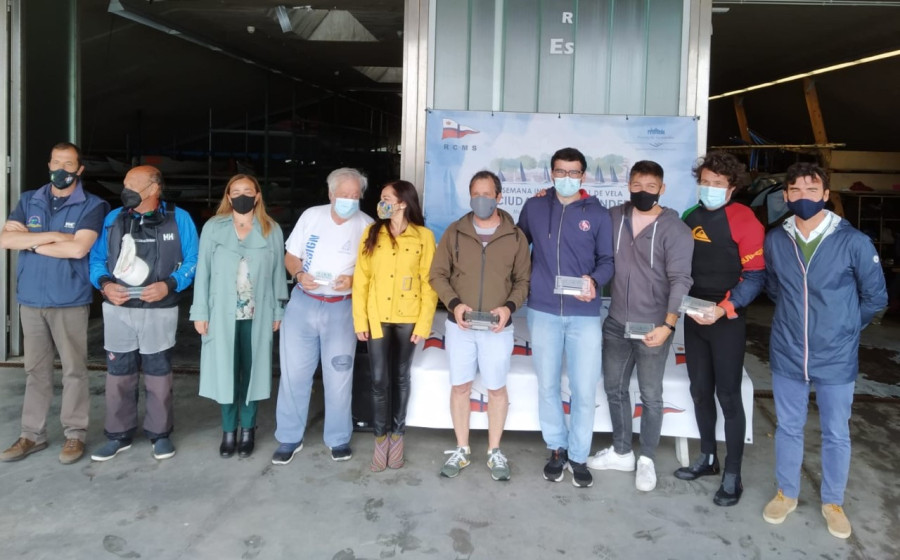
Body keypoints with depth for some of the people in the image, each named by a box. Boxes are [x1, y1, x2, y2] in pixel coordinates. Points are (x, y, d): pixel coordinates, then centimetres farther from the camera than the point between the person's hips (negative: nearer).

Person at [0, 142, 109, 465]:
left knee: (73, 369, 3)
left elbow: (78, 248, -18)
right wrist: (53, 235, -12)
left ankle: (75, 434, 14)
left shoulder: (92, 206, -4)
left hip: (70, 302, -4)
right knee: (35, 370, 12)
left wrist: (30, 241, -7)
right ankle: (32, 435, 21)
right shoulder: (28, 201, 10)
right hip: (30, 300, 4)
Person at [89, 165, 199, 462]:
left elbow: (193, 261, -3)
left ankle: (160, 433, 21)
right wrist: (104, 284, -10)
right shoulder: (112, 218, 7)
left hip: (160, 312, -3)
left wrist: (169, 285, -17)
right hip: (118, 309, 3)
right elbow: (96, 259, 9)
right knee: (118, 376, 9)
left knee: (158, 376, 7)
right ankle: (119, 435, 23)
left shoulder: (178, 219, -1)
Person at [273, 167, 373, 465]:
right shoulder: (311, 216, 1)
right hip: (302, 303, 2)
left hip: (342, 308, -2)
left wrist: (353, 279, -21)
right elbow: (291, 256, 7)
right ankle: (289, 438, 20)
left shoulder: (366, 226, -5)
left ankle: (338, 438, 22)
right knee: (293, 372, 5)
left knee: (339, 375, 6)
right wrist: (299, 274, -14)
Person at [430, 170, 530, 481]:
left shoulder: (515, 236, 0)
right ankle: (461, 449, 25)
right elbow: (438, 274, 3)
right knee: (460, 386, 10)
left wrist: (509, 306, -15)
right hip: (459, 325, 1)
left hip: (498, 327, -1)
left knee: (497, 388, 8)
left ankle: (494, 451, 25)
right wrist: (454, 303, -13)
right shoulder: (454, 232, 2)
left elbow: (524, 280, 3)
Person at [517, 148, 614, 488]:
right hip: (543, 312, 1)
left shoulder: (598, 214, 2)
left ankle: (578, 456, 19)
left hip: (585, 314, -1)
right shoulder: (534, 207, 5)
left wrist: (595, 282, -18)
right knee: (548, 386, 10)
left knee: (585, 390, 1)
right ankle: (557, 449, 27)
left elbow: (607, 260, 1)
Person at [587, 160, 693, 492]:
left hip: (652, 327, -4)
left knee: (650, 396, 8)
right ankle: (621, 452, 32)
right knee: (614, 389, 15)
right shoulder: (614, 217, 2)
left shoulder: (674, 229, -11)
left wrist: (668, 325, -23)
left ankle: (646, 460, 25)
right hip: (616, 323, 5)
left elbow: (680, 280, -15)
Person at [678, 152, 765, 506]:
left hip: (727, 321, -6)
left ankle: (733, 475, 11)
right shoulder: (690, 218, 8)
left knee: (728, 396, -1)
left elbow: (756, 275, -12)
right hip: (693, 318, 6)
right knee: (700, 391, 13)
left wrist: (724, 308, -22)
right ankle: (707, 458, 29)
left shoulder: (743, 221, -10)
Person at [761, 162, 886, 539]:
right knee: (788, 428, 16)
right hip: (786, 356, 2)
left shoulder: (853, 242, -12)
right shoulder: (775, 240, -4)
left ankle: (832, 502, 35)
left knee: (836, 434, 14)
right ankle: (786, 494, 36)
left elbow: (875, 297, 0)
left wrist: (843, 329, 5)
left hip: (836, 359, -2)